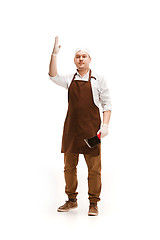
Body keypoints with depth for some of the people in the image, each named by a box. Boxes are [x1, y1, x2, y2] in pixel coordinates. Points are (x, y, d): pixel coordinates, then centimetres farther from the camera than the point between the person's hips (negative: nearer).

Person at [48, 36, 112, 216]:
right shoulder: (70, 79, 11)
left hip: (91, 129, -3)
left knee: (94, 168, 0)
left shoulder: (98, 79, 3)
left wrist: (105, 125, -9)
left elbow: (106, 104, 2)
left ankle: (93, 204, 12)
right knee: (69, 166, 10)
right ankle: (71, 200, 24)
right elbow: (53, 76, -6)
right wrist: (54, 54, -13)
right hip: (71, 128, 3)